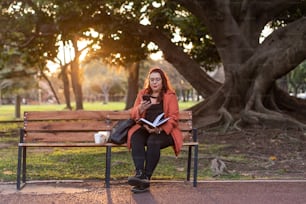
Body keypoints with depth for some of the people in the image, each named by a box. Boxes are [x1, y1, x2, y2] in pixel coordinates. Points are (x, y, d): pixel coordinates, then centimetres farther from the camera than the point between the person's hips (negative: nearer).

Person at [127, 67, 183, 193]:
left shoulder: (170, 96, 7)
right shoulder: (142, 94, 17)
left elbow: (173, 118, -3)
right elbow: (133, 114, 13)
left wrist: (160, 129, -20)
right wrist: (140, 109, -11)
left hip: (164, 131, -3)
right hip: (145, 129, 3)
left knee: (153, 141, -35)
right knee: (135, 138, -31)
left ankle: (146, 178, -34)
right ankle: (139, 173, -43)